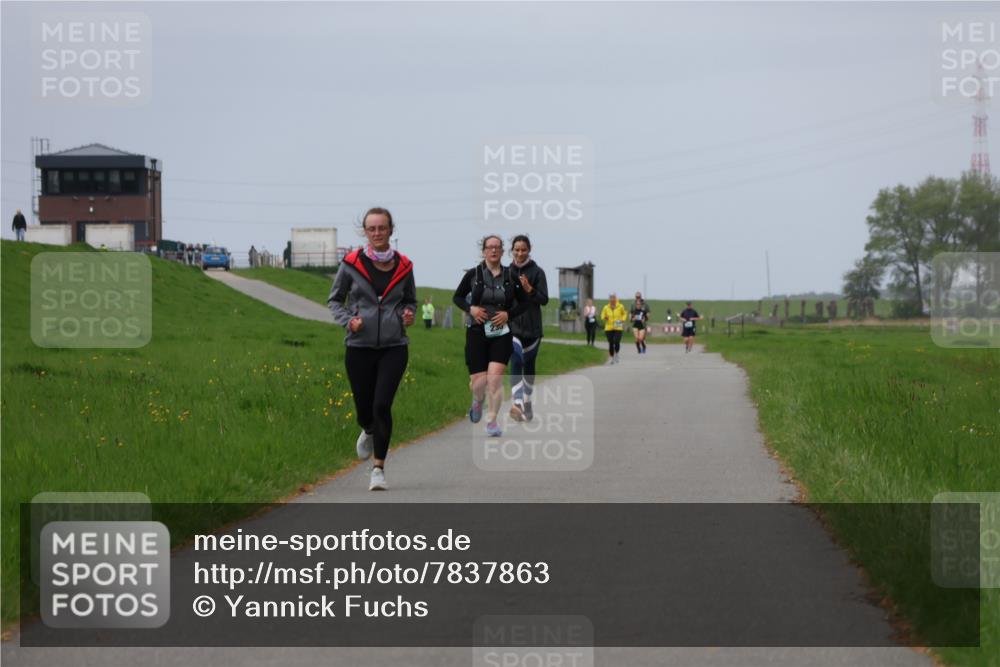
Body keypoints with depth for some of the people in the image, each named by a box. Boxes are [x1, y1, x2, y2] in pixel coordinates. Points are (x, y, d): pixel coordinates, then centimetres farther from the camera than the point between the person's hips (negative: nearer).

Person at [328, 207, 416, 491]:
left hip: (394, 347, 0)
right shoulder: (352, 263, -2)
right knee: (364, 408, 7)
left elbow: (410, 300, 20)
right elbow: (335, 299, 9)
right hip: (359, 347, 0)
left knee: (382, 405, -13)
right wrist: (347, 320, -10)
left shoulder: (403, 266, 3)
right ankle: (368, 431, 46)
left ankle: (378, 467, -1)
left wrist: (408, 314, -3)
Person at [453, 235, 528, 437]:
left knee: (495, 378, -13)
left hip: (501, 333, 0)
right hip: (477, 332, 0)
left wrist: (509, 314, -6)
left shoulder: (511, 276, 2)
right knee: (479, 381, -1)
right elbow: (457, 297, 11)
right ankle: (477, 402, 35)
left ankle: (492, 421, -3)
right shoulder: (473, 274, 0)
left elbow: (524, 303, 11)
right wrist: (470, 308, -8)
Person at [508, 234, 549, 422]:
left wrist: (530, 290, -22)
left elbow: (544, 299, -6)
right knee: (516, 362, -19)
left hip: (532, 328, 0)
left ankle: (527, 403, 32)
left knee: (529, 366, 13)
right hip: (512, 326, 0)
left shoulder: (537, 272, -1)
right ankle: (517, 404, -31)